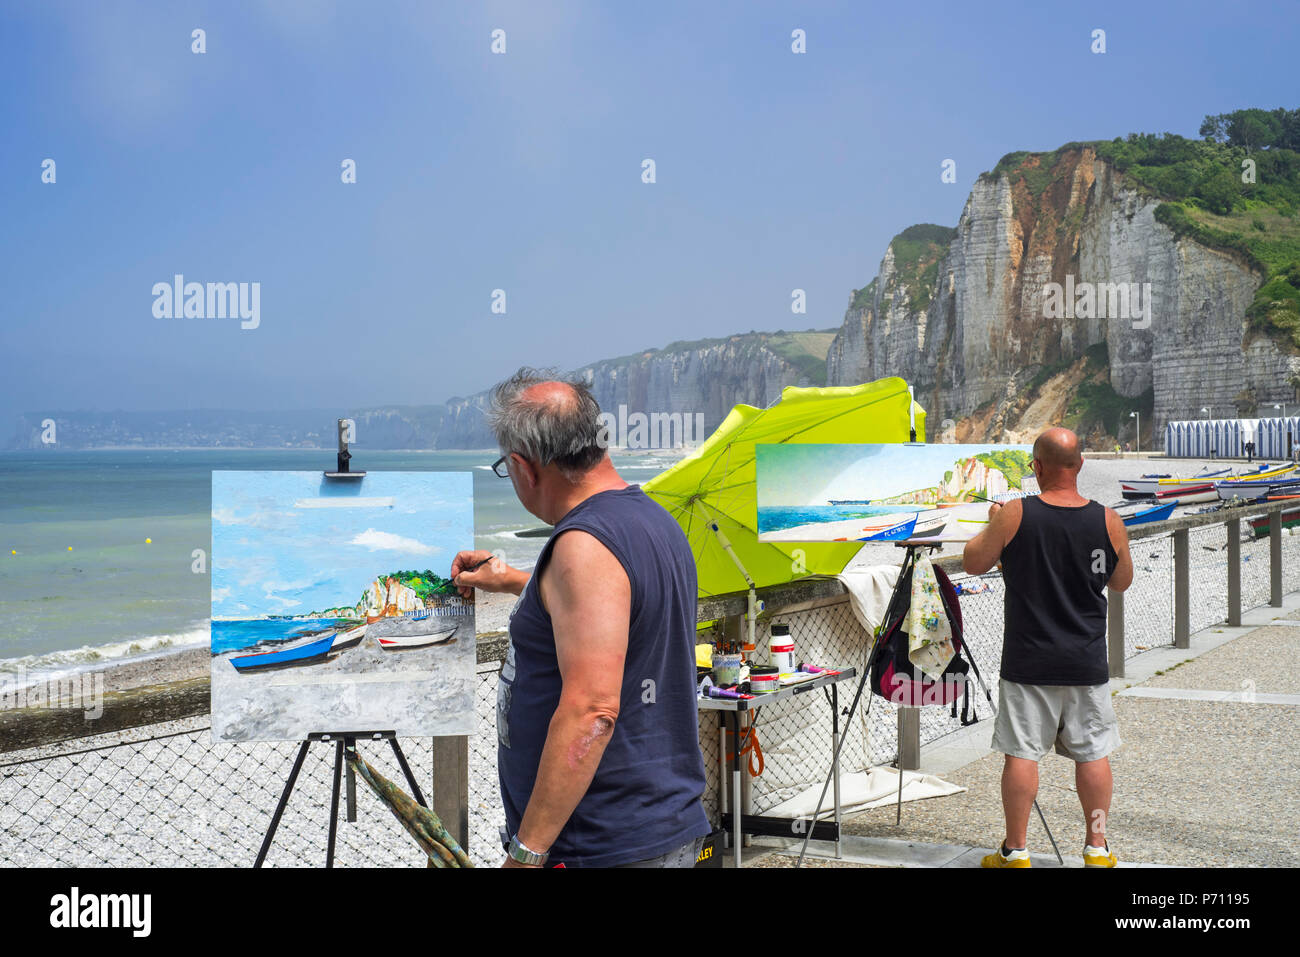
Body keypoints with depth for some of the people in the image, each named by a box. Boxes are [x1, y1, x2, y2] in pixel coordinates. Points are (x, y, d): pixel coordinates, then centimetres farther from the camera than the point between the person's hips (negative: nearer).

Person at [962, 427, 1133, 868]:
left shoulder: (1016, 515, -12)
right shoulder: (1108, 521, -5)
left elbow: (973, 563, 1)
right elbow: (1122, 581, 10)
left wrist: (992, 525, 17)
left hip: (1028, 662, -2)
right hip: (1087, 663, 2)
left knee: (1021, 753, 5)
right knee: (1092, 753, 11)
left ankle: (1015, 851, 12)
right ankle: (1097, 848, 18)